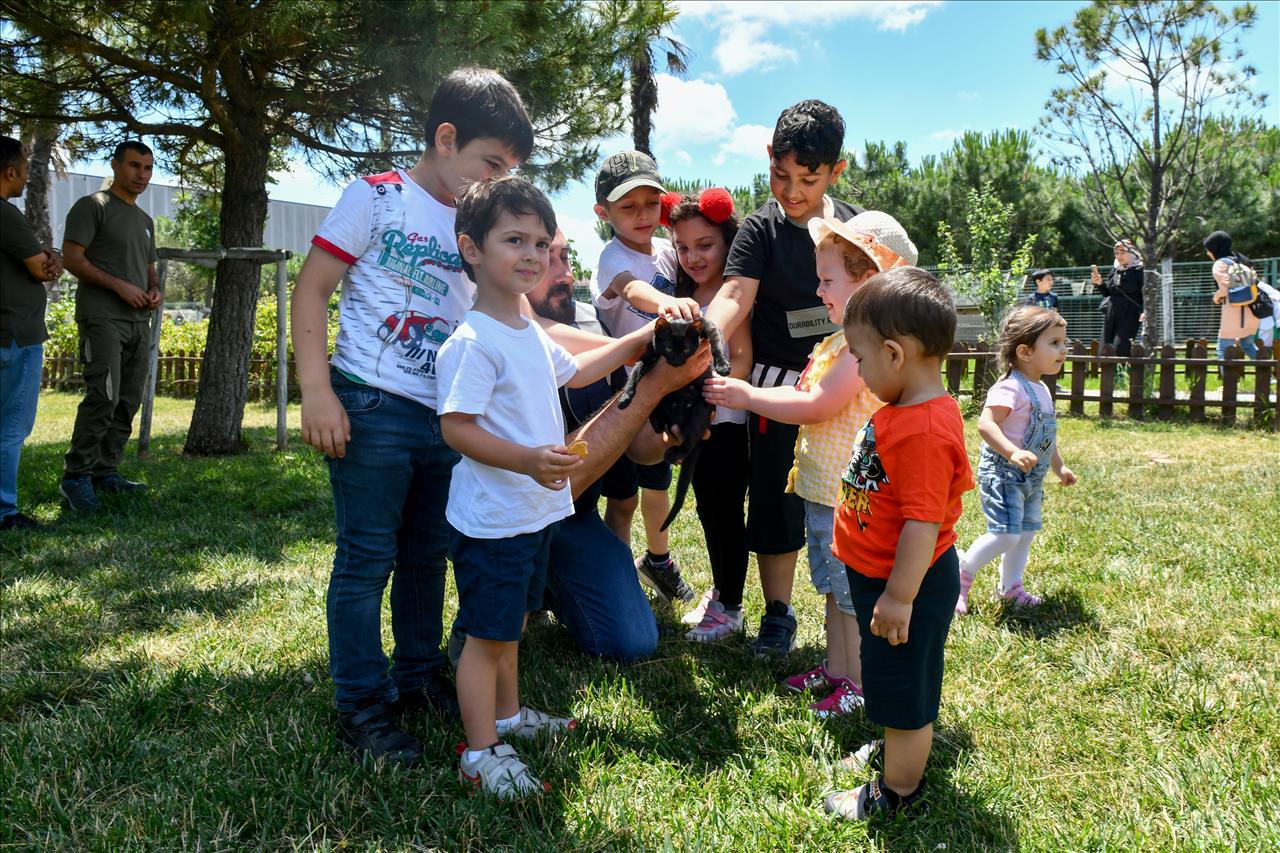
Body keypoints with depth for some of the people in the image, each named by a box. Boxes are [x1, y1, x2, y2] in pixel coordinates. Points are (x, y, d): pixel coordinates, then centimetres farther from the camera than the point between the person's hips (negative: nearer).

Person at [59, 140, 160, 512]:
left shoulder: (145, 220, 22)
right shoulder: (92, 206, 0)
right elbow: (72, 259, -8)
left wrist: (155, 290, 5)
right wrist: (119, 285, -16)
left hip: (139, 322, 8)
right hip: (103, 318, -7)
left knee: (128, 402, 5)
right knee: (104, 396, -17)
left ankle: (104, 472, 12)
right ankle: (76, 475, -10)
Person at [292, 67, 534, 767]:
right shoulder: (376, 197, -4)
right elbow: (312, 290, -7)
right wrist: (316, 392, -16)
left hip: (447, 418, 6)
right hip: (375, 410, -6)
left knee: (428, 557, 17)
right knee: (367, 559, 1)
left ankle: (419, 676, 33)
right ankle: (361, 706, 13)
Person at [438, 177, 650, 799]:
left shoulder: (531, 334, 9)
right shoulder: (473, 342, -20)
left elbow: (574, 371, 28)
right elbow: (456, 427, -25)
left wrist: (641, 338, 27)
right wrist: (529, 459, -36)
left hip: (536, 511, 9)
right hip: (491, 520, -9)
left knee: (510, 623, 23)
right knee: (487, 633, 2)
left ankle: (507, 715, 40)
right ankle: (479, 753, 16)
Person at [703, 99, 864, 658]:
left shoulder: (858, 225, 4)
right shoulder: (761, 230, -7)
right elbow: (735, 296, -22)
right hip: (781, 389, -3)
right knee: (777, 501, 6)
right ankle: (777, 614, 22)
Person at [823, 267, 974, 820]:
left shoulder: (924, 432, -31)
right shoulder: (908, 410, 2)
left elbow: (922, 524, -30)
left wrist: (899, 597, -25)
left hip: (908, 583, -10)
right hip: (883, 576, 10)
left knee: (905, 690, 10)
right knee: (898, 686, 28)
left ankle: (897, 791, 28)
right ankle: (897, 749, 49)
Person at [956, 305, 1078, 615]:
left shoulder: (1042, 390, 12)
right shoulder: (1011, 389, -20)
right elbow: (985, 423, -30)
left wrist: (1059, 466, 27)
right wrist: (1013, 453, -40)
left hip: (1030, 479, 10)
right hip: (1002, 473, -10)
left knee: (1026, 532, 15)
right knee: (1005, 535, -15)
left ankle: (1011, 588, 28)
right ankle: (962, 573, 4)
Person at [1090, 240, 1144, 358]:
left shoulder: (1139, 271, -3)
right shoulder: (1114, 271, 16)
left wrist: (1144, 311, -28)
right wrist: (1100, 283, 3)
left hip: (1129, 316, -7)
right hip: (1110, 315, 7)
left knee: (1119, 349, -17)